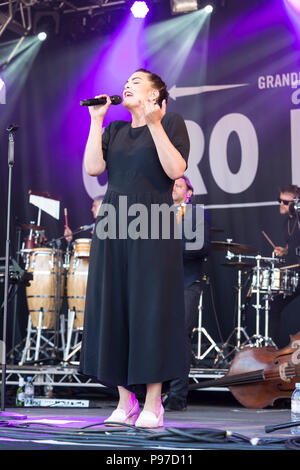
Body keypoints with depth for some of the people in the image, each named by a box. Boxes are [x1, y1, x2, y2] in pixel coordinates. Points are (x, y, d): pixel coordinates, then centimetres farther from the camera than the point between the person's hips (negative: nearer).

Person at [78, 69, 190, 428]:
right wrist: (96, 121, 3)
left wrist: (154, 125, -15)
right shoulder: (114, 131, 18)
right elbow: (93, 167, 3)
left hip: (152, 229, -5)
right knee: (113, 312, 1)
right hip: (112, 228, 5)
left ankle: (153, 405, -1)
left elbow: (175, 170, -10)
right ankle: (125, 402, 8)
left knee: (150, 311, -6)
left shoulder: (171, 122, 5)